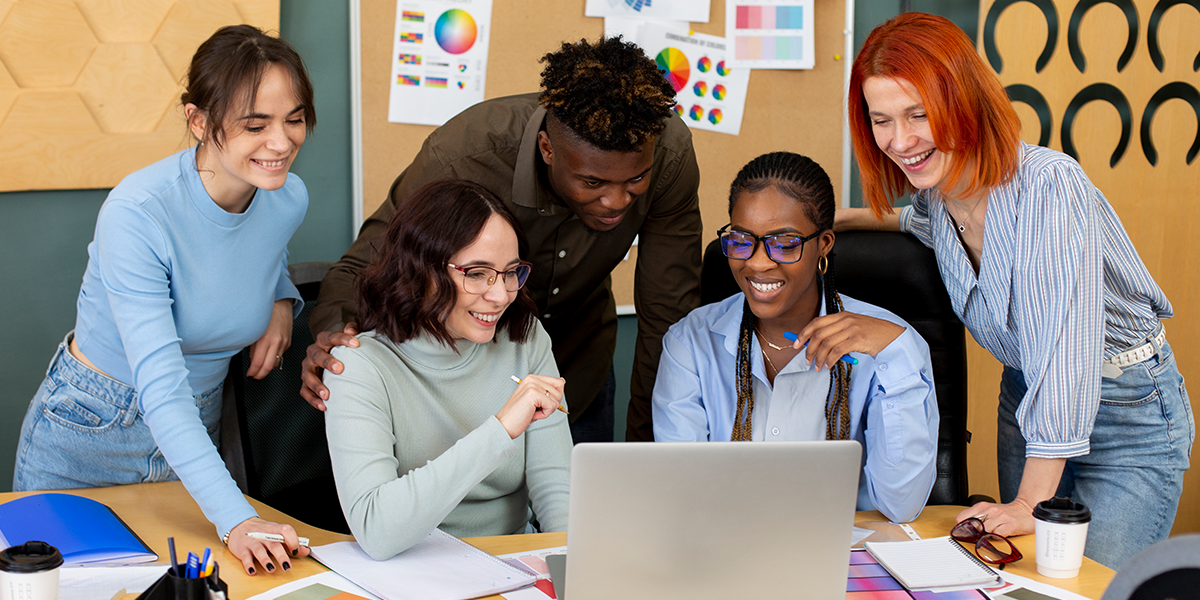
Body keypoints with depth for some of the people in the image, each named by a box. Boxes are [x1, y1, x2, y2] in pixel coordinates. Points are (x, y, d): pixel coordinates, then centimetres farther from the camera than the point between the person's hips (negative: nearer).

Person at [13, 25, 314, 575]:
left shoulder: (289, 199, -11)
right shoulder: (136, 214, -29)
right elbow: (160, 386, -35)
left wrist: (282, 301, -8)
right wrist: (236, 519, -44)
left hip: (196, 432, 5)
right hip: (86, 435, -4)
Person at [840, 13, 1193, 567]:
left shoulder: (1046, 185, -28)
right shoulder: (938, 194, -4)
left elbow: (1065, 347, -32)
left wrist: (1031, 505, -31)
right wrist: (851, 219, 10)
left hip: (1127, 411, -7)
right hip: (1026, 399, 7)